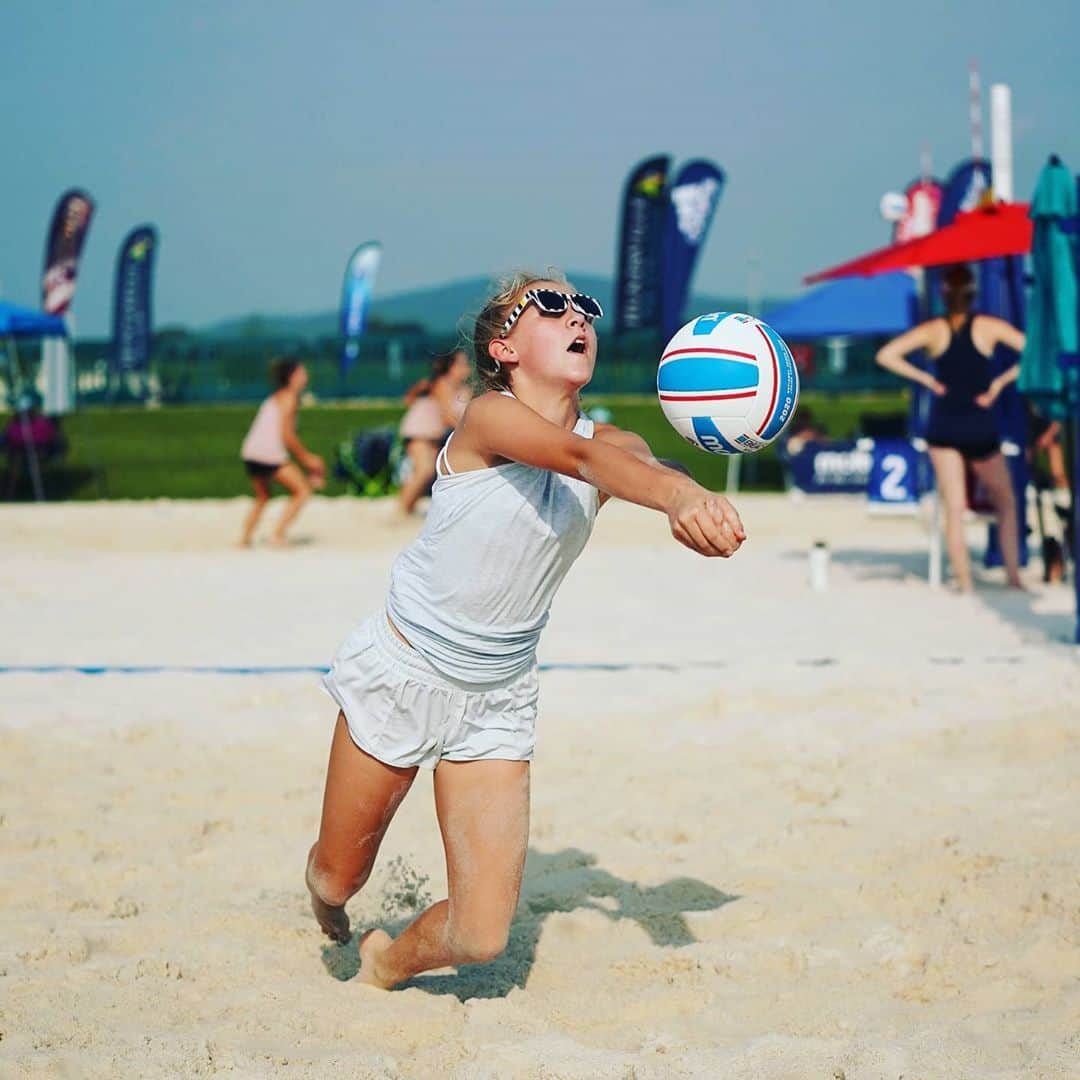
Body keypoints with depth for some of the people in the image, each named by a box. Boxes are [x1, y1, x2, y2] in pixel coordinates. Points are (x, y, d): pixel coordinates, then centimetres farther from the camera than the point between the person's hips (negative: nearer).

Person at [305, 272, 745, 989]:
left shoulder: (610, 443, -4)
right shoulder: (490, 417, -18)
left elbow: (647, 466, -28)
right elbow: (577, 457, -39)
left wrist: (693, 500, -53)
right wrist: (677, 498, -58)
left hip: (498, 703, 4)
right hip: (402, 677, -4)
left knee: (481, 937, -5)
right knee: (336, 880, 12)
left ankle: (386, 965, 29)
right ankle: (328, 894, 51)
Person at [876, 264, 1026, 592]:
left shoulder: (933, 330, -1)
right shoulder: (989, 327, -3)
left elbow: (886, 355, -9)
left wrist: (926, 379, -3)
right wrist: (1000, 382, -4)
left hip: (943, 427, 1)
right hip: (982, 429, -1)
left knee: (954, 508, 3)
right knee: (1006, 503, 16)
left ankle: (964, 582, -2)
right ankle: (1013, 575, 12)